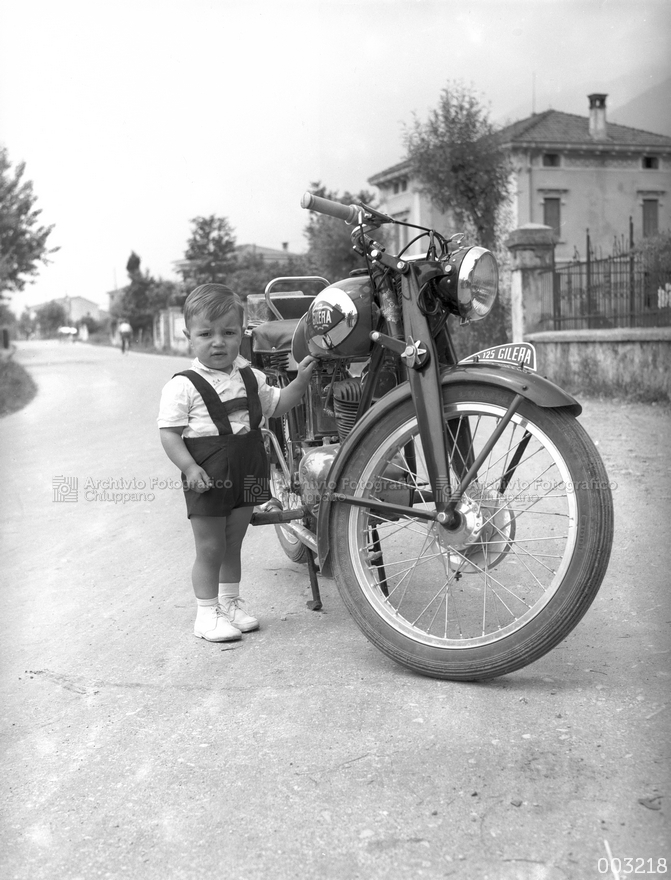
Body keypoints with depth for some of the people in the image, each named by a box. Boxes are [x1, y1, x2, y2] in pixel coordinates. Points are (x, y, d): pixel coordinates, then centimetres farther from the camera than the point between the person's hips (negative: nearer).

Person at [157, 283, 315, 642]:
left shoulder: (250, 377, 8)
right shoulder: (183, 386, -11)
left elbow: (276, 405, 19)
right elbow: (169, 432, -13)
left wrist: (300, 381, 5)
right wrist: (189, 467, -23)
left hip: (246, 475, 6)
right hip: (208, 478, -5)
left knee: (233, 545, 18)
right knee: (210, 548, 2)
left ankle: (230, 601, 33)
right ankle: (208, 612, 15)